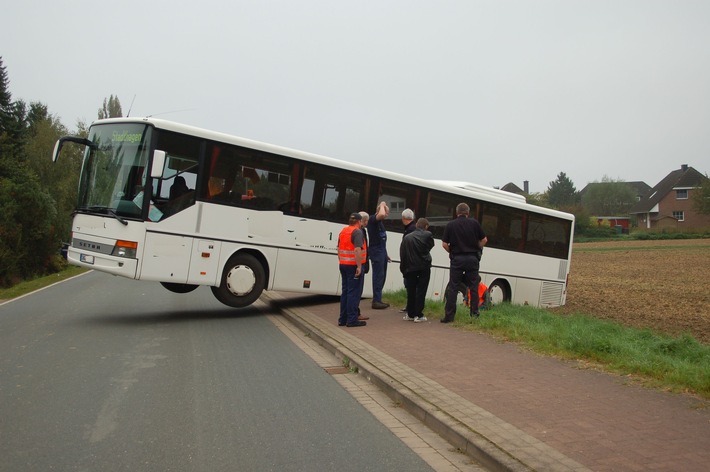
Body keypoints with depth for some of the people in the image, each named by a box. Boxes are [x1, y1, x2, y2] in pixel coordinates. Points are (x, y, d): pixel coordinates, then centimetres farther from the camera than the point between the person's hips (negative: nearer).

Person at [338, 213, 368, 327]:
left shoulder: (343, 231, 13)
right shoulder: (357, 232, -13)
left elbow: (339, 249, 17)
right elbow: (357, 250, -23)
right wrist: (359, 266, -22)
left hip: (343, 265, 8)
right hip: (353, 265, -8)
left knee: (345, 291, 13)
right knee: (353, 292, -4)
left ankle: (343, 319, 17)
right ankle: (352, 320, -1)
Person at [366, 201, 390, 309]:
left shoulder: (379, 222, 20)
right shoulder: (372, 219, -10)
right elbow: (381, 214, -34)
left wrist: (385, 254, 22)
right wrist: (382, 205, -15)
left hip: (382, 251, 10)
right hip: (376, 251, -10)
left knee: (382, 276, 12)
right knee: (378, 276, -8)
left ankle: (378, 300, 18)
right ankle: (376, 301, -5)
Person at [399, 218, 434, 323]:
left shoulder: (407, 237, 1)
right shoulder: (428, 235, -7)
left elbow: (402, 255, 1)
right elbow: (431, 246, 7)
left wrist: (403, 269, 6)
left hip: (410, 268, 2)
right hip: (424, 267, -2)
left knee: (411, 291, 11)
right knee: (421, 291, 3)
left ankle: (410, 314, 17)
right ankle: (418, 315, 2)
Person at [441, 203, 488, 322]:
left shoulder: (450, 225, -1)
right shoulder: (474, 223, 1)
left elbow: (444, 244, -5)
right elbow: (484, 240, 3)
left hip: (456, 259, -1)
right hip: (472, 258, 1)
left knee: (452, 288, 3)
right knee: (473, 287, 11)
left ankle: (449, 315, 0)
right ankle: (474, 313, 13)